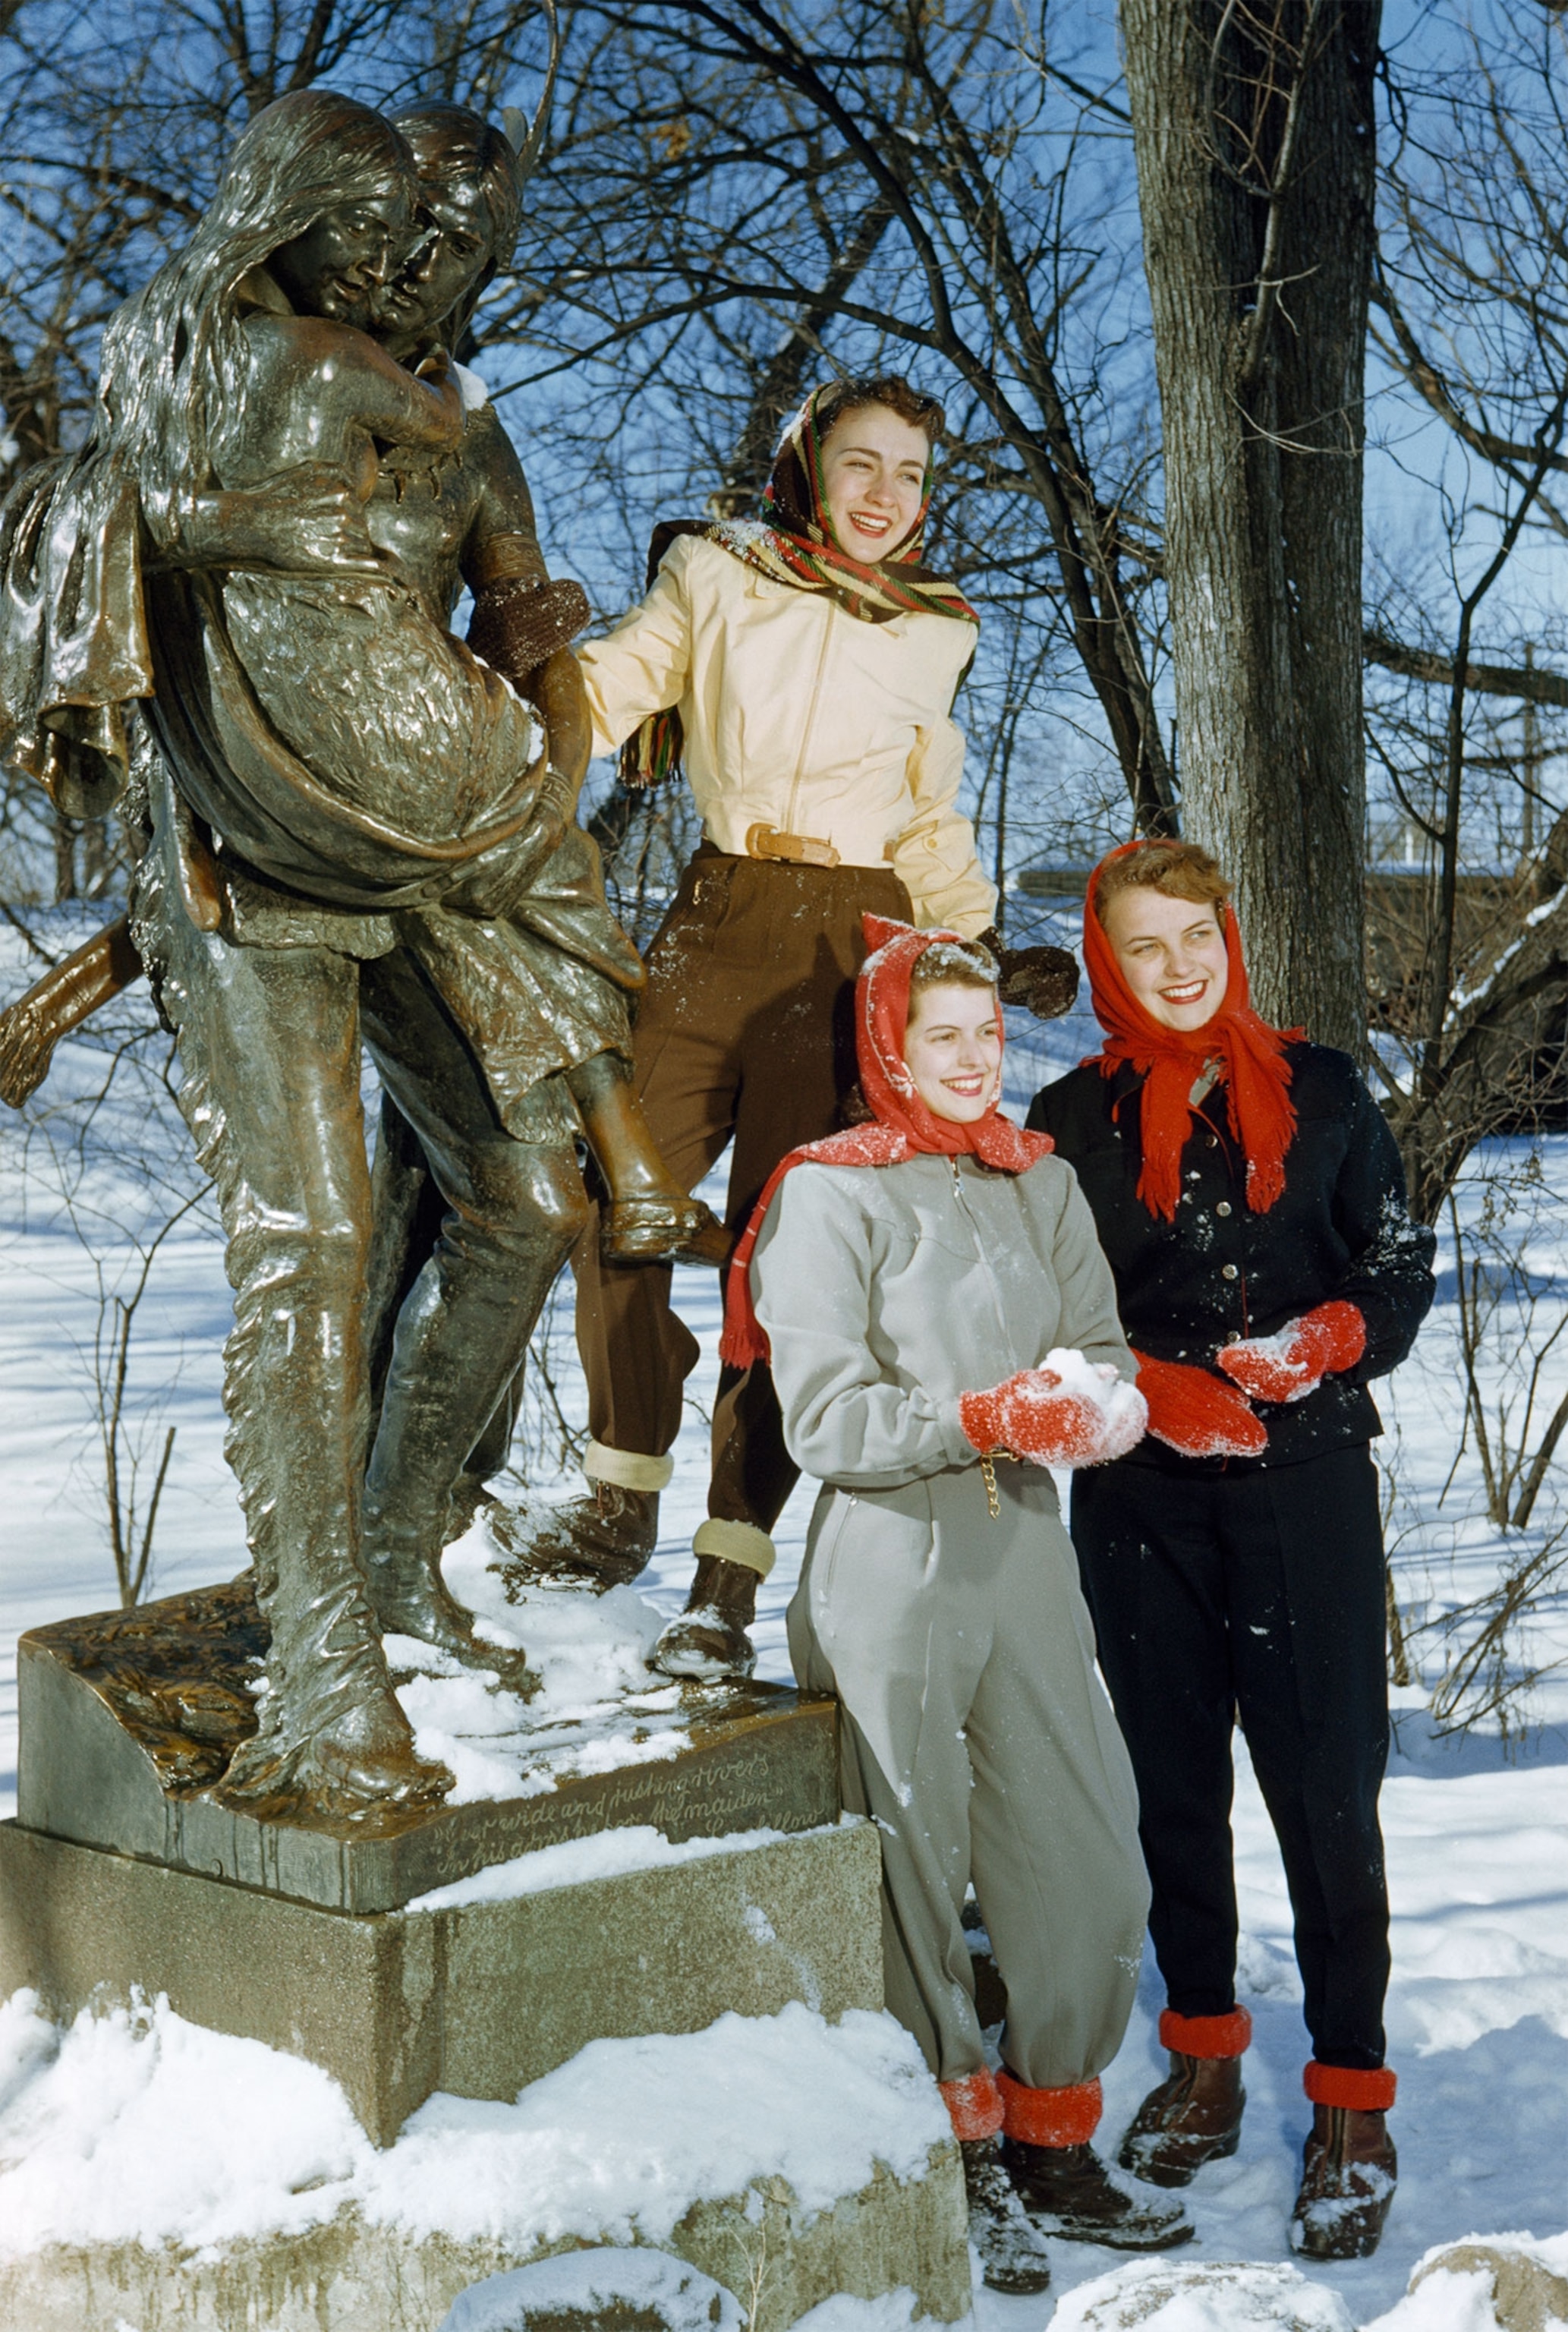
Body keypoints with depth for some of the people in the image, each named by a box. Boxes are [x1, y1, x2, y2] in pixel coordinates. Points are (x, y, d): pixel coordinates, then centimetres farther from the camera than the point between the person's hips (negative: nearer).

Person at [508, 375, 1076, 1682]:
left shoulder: (932, 636, 14)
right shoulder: (713, 577, 8)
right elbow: (603, 691, 2)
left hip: (849, 948, 0)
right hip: (716, 925, 1)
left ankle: (730, 1581, -1)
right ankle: (624, 1500, 13)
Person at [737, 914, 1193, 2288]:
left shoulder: (1044, 1185, 12)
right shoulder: (828, 1197, -5)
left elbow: (1105, 1358, 7)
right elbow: (825, 1420, -12)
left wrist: (1089, 1404, -16)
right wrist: (983, 1417, -23)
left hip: (1028, 1556, 5)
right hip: (890, 1569, -5)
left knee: (1090, 1866, 7)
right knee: (913, 1879, 4)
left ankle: (1054, 2153, 26)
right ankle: (959, 2162, 22)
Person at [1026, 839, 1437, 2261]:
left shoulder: (1321, 1090, 5)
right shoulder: (1073, 1120, 5)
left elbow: (1403, 1265, 7)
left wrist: (1330, 1340, -13)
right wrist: (1157, 1390, -13)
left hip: (1306, 1484, -1)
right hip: (1141, 1501, 2)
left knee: (1326, 1790, -4)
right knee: (1176, 1783, 11)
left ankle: (1353, 2100, 7)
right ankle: (1206, 2053, 28)